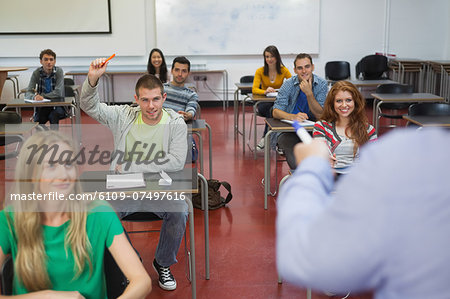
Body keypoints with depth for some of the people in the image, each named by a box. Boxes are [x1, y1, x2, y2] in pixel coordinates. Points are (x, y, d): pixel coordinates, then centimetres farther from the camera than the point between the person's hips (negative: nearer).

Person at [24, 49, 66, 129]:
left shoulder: (58, 71, -8)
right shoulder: (37, 73, -3)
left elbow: (58, 93, -16)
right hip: (42, 107, 2)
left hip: (57, 105, -1)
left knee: (54, 114, -33)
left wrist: (41, 95, -17)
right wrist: (34, 97, -32)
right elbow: (27, 93, -9)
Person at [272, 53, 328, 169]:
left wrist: (309, 93, -22)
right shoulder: (289, 84, -3)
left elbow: (319, 115, -9)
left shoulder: (322, 84, -2)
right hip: (289, 130, -1)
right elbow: (276, 112, -11)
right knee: (295, 163, -28)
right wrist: (293, 117, -32)